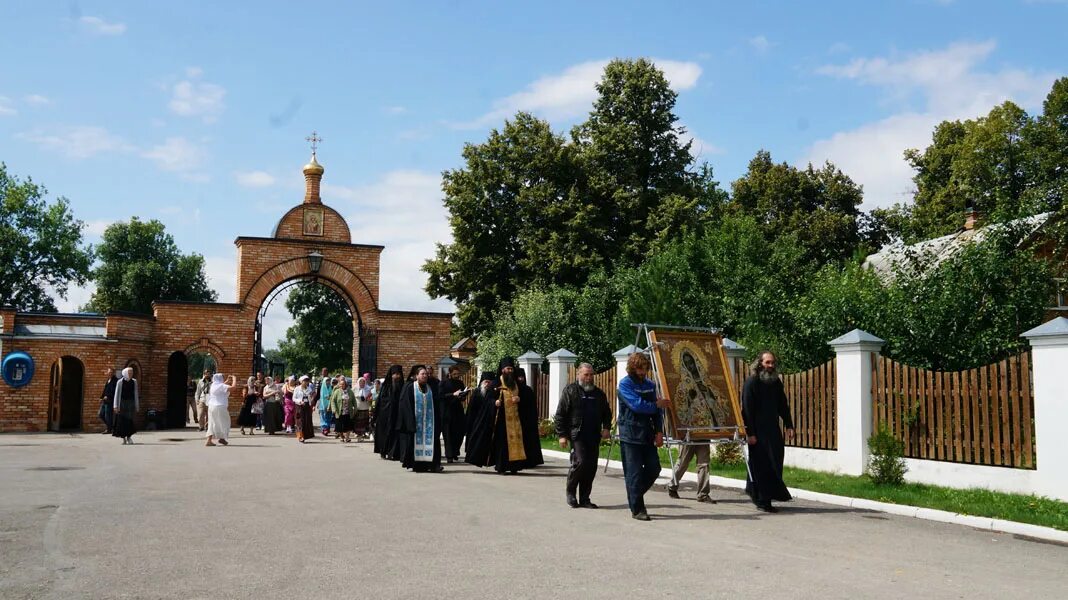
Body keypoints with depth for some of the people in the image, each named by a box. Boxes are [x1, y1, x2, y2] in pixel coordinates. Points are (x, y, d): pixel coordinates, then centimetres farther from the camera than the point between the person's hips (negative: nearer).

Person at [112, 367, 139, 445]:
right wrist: (116, 406, -7)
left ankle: (129, 436, 9)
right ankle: (124, 438, 10)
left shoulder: (134, 382, 4)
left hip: (131, 403, 1)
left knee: (130, 420, -7)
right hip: (122, 403, -1)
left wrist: (137, 406, 6)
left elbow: (136, 394, 7)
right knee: (122, 420, 1)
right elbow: (117, 394, -2)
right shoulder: (120, 382, -4)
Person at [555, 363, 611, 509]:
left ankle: (584, 499, 13)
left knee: (591, 467, 3)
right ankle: (570, 491, 7)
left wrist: (606, 427, 6)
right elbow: (560, 414, -2)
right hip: (577, 435, -5)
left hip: (594, 437, 5)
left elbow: (607, 413, 24)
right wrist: (562, 435, -9)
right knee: (580, 462, -16)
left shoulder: (598, 393, 16)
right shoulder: (570, 391, 0)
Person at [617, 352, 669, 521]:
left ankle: (634, 495, 27)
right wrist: (657, 405, -7)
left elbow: (656, 411, 12)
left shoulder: (650, 385, 12)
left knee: (654, 468, 5)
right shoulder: (625, 384, -7)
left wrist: (659, 431, 1)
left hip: (647, 435, 6)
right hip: (630, 435, -6)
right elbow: (637, 405, -19)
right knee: (634, 472, -3)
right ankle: (637, 509, 5)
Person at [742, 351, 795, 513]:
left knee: (774, 464, 6)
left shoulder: (776, 382, 11)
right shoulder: (751, 382, -9)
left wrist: (789, 425, 8)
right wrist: (750, 433, -16)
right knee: (761, 466, -4)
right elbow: (747, 409, -12)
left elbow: (783, 405, 17)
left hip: (773, 430, 6)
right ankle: (762, 501, 3)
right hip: (758, 432, -6)